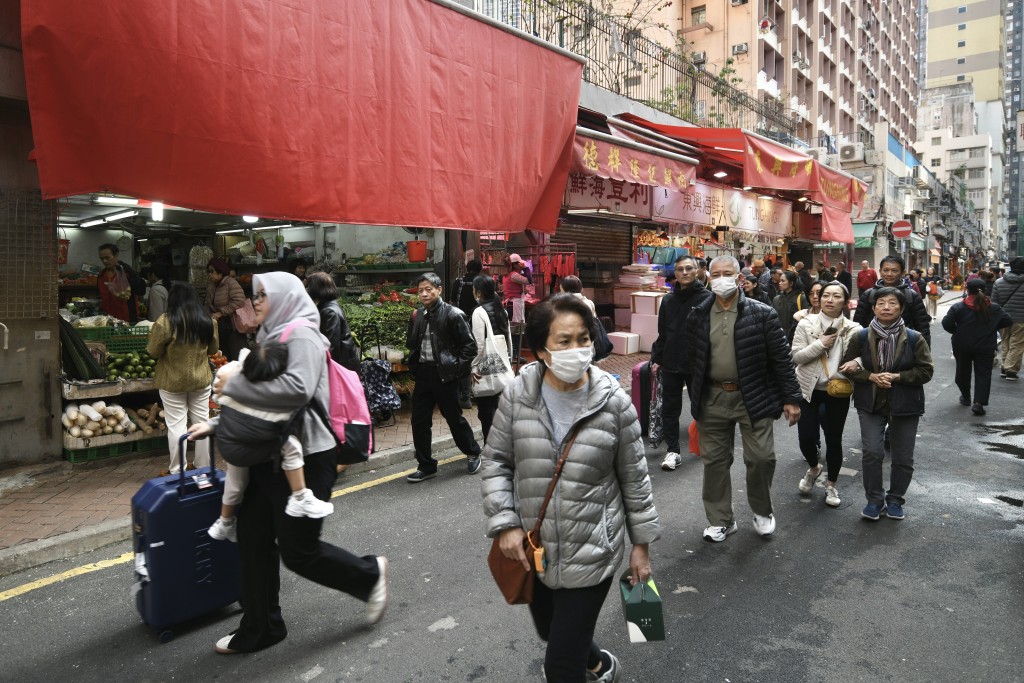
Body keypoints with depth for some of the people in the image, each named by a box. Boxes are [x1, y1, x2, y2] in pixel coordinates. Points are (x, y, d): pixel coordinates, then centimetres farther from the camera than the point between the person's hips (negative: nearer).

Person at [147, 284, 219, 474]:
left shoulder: (165, 322, -15)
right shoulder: (207, 321, -4)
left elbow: (153, 352, -8)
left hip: (172, 382, -3)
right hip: (201, 380, 3)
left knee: (176, 426, 5)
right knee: (202, 423, 13)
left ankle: (177, 471, 14)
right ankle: (203, 467, 23)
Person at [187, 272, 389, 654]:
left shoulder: (301, 335, -14)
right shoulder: (271, 337, 15)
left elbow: (297, 388, -32)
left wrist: (234, 385, -24)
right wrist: (215, 425, 12)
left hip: (304, 459, -9)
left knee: (298, 551, 1)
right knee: (254, 543, 12)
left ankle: (369, 575, 24)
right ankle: (260, 628, 29)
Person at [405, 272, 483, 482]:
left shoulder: (452, 314, -9)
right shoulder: (419, 315, 9)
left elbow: (470, 345, -9)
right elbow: (411, 344, 17)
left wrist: (456, 368, -11)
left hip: (444, 375, -6)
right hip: (423, 373, 6)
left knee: (455, 418, 7)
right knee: (419, 421, 7)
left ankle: (473, 453, 31)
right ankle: (426, 466, 20)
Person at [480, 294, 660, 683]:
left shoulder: (614, 402, -12)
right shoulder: (517, 396, -9)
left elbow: (634, 479, -3)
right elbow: (495, 462, 0)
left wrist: (641, 543, 1)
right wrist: (505, 523, -9)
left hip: (592, 552, -3)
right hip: (532, 548, 4)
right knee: (550, 633, 26)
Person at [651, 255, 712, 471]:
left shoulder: (707, 298, -6)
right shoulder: (668, 300, 8)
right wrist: (656, 358, 10)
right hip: (671, 364, 4)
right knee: (670, 408, 5)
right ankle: (673, 450, 14)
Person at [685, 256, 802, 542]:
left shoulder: (762, 314, -6)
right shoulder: (698, 316, 2)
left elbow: (781, 358, -4)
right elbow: (691, 360, 8)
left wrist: (791, 398, -6)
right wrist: (695, 400, 8)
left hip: (753, 397, -2)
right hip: (713, 398, 3)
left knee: (761, 457, 1)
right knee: (714, 460, 9)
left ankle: (763, 512, 29)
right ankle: (720, 520, 26)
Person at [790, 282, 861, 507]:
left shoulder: (853, 329, -3)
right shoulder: (806, 324, -5)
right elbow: (795, 356, -10)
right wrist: (820, 344, -20)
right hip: (809, 389, 0)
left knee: (834, 440, 6)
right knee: (806, 437, -1)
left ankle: (831, 484, 28)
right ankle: (814, 468, 33)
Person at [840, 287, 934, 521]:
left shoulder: (914, 338, -6)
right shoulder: (861, 337, -4)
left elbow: (926, 371, -5)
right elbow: (847, 367, 1)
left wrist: (896, 376, -19)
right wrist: (871, 376, -16)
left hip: (905, 405, 1)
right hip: (870, 404, 0)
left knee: (903, 458, 9)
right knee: (872, 452, -9)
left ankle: (895, 500, 30)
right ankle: (874, 500, 10)